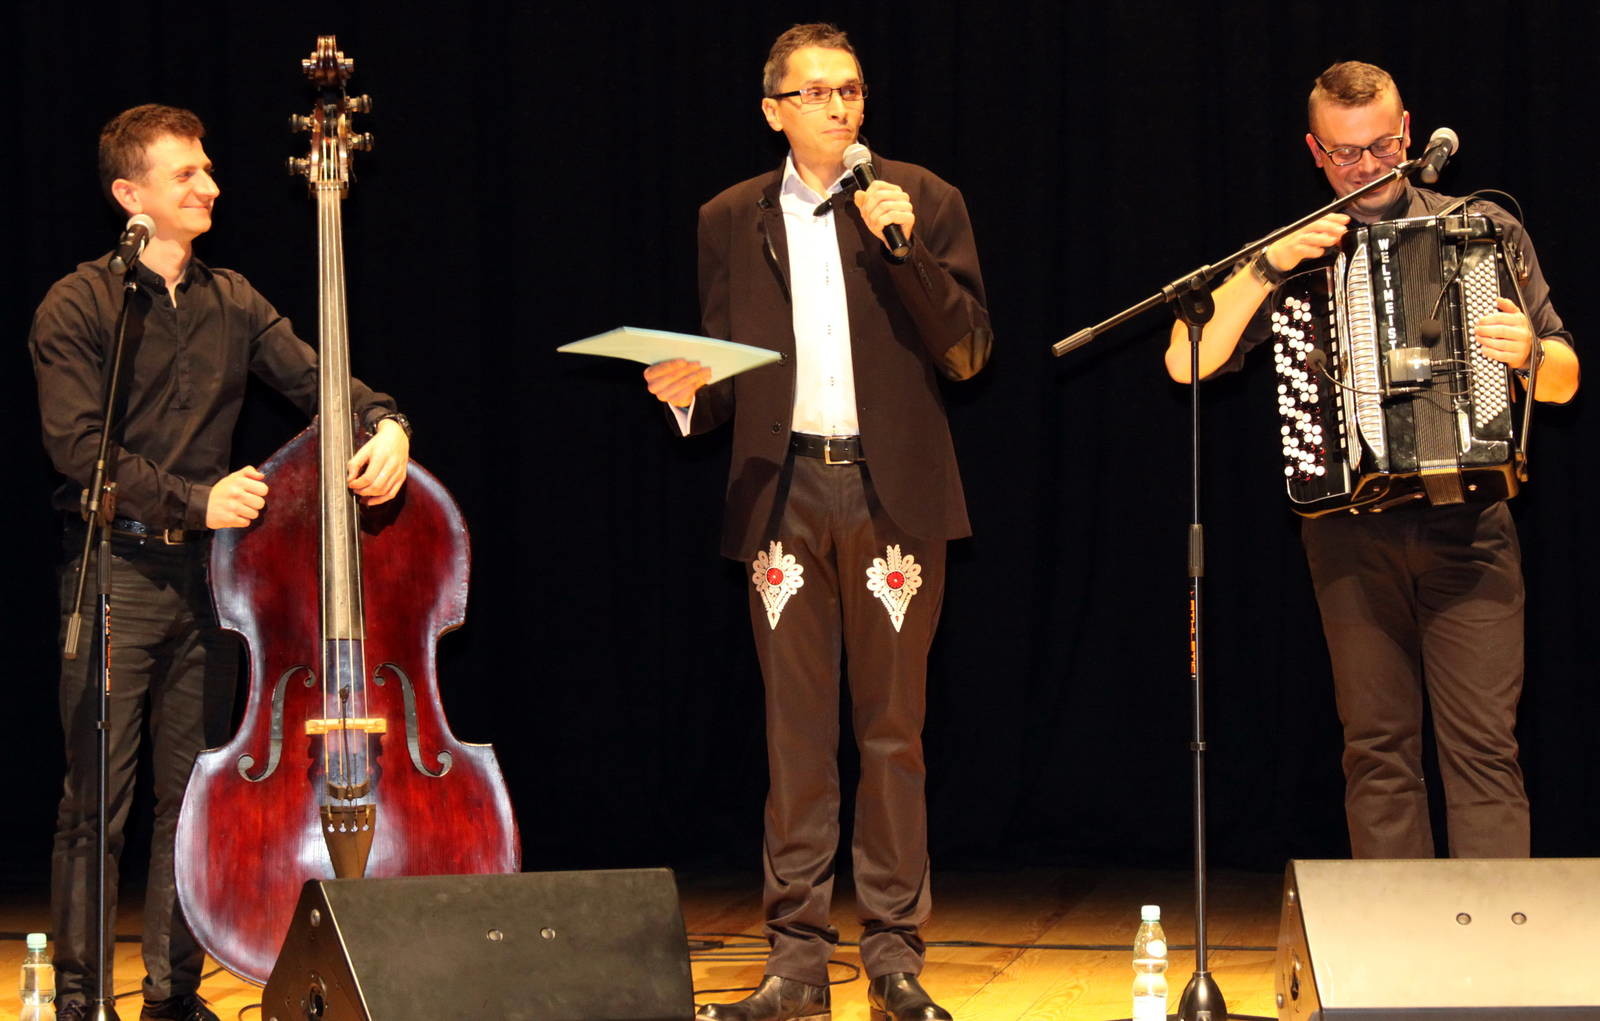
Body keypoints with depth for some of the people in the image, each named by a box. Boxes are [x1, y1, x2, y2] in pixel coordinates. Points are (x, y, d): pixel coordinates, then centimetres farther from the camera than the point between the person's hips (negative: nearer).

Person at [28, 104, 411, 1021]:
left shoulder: (231, 302, 13)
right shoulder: (78, 309, -3)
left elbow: (316, 378, 6)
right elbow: (80, 447, -12)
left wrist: (385, 425, -15)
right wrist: (193, 501, -20)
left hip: (207, 571, 5)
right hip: (117, 574, -5)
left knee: (192, 797, 6)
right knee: (97, 800, -4)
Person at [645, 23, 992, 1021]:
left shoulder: (924, 200, 5)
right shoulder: (732, 221, 11)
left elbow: (968, 350, -2)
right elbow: (728, 371, 15)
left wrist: (904, 248, -13)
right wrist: (690, 387, -7)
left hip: (891, 489, -2)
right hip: (784, 493, 2)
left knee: (893, 729, 1)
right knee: (796, 731, 3)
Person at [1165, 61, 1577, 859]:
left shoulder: (1485, 230, 9)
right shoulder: (1297, 255, 12)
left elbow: (1564, 380, 10)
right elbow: (1186, 362, 0)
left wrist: (1529, 352, -14)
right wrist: (1269, 267, -11)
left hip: (1467, 523, -1)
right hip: (1352, 533, 1)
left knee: (1482, 744, -9)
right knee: (1378, 748, 2)